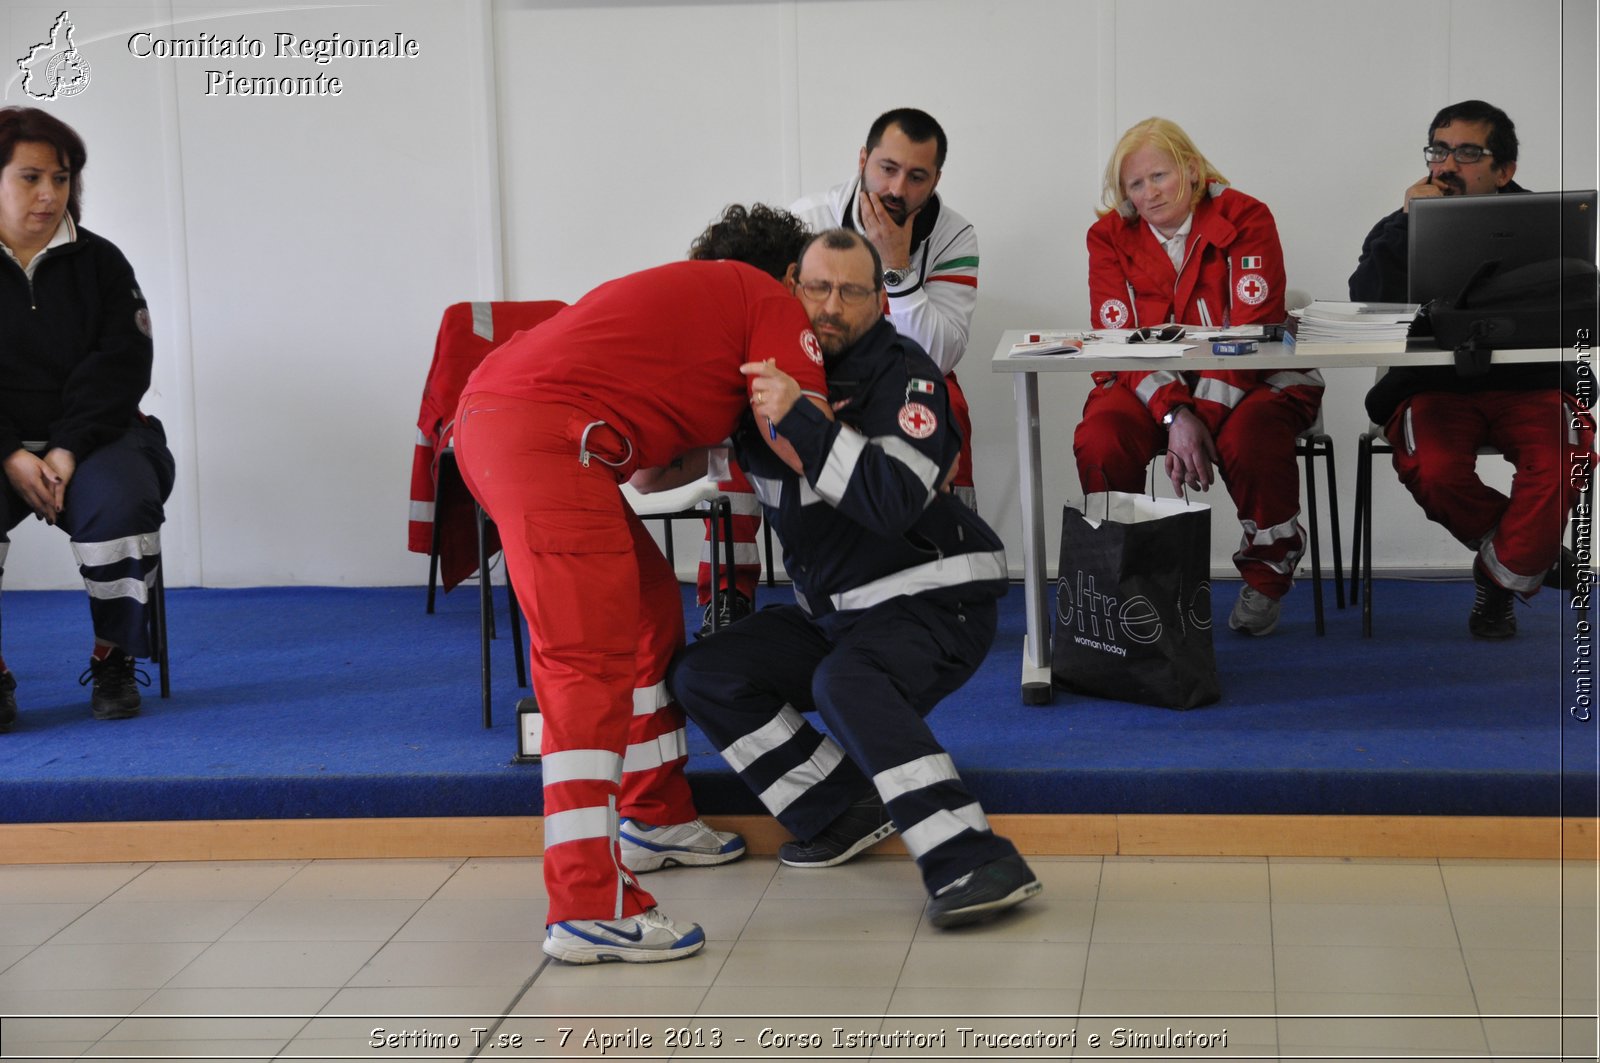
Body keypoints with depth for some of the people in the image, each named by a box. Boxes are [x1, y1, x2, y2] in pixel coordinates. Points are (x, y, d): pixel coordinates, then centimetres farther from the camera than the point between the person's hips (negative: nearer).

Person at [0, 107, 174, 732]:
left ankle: (113, 659, -9)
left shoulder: (99, 262, 8)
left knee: (119, 502, -32)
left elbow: (120, 365, -1)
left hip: (91, 438, 1)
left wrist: (68, 450, -16)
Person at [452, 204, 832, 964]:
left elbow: (651, 466, 29)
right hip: (546, 430, -10)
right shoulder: (771, 302, 9)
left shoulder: (695, 293, 34)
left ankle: (653, 819, 33)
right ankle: (588, 908, -20)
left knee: (649, 609, 22)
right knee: (590, 659, -14)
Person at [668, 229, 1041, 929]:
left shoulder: (904, 376, -14)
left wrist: (802, 422, -36)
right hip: (834, 611, 8)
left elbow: (895, 499, -31)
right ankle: (843, 812, -1)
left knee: (846, 684, -35)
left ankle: (974, 864, -41)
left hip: (932, 604, -8)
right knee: (702, 675, 0)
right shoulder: (768, 377, 5)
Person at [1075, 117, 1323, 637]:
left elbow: (1252, 332, -15)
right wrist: (1174, 413, -25)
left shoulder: (1245, 219, -7)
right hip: (1146, 382, 2)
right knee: (1099, 440, -29)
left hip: (1249, 380, -2)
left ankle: (1265, 579, -7)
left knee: (1251, 438, -36)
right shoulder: (1109, 237, 1)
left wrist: (1203, 414, -27)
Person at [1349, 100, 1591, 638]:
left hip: (1527, 384, 0)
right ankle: (1532, 549, 0)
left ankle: (1500, 575, -5)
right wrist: (1409, 225, -17)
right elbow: (1367, 304, -13)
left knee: (1563, 458, -31)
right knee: (1432, 471, -31)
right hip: (1434, 386, 0)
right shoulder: (1399, 229, 6)